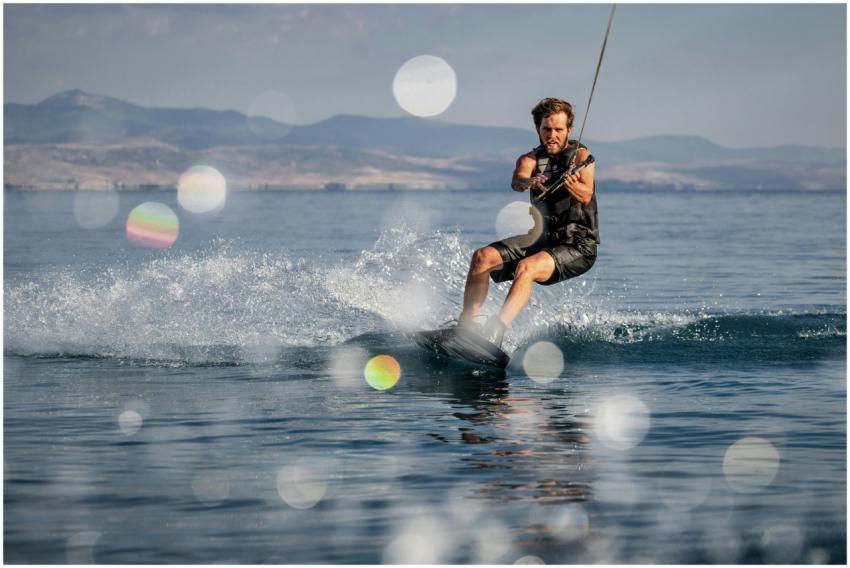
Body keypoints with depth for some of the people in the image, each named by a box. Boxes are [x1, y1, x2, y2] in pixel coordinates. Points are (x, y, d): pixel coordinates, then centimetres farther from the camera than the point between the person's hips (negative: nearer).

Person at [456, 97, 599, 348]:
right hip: (543, 239, 6)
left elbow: (586, 196, -24)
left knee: (526, 267, -32)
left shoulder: (580, 155, -5)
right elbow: (517, 180, -18)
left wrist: (573, 186, -47)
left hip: (578, 246, -6)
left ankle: (494, 334, -44)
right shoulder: (531, 159, 6)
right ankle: (465, 326, -16)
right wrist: (527, 182, -43)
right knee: (482, 257, -13)